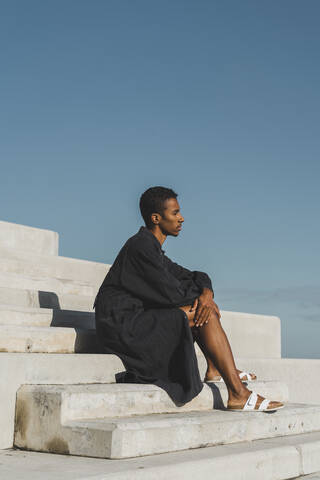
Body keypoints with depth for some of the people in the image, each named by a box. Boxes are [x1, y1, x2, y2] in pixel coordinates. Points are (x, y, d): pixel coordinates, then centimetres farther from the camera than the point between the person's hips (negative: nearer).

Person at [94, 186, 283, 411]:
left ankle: (214, 368, 8)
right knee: (207, 314, -15)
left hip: (135, 321, 10)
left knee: (206, 306, 12)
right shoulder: (141, 246, -13)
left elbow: (188, 275, 15)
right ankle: (238, 394, -16)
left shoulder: (153, 247, 18)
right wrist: (200, 293, 3)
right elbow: (171, 293, -17)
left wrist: (206, 292, -7)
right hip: (122, 327, -10)